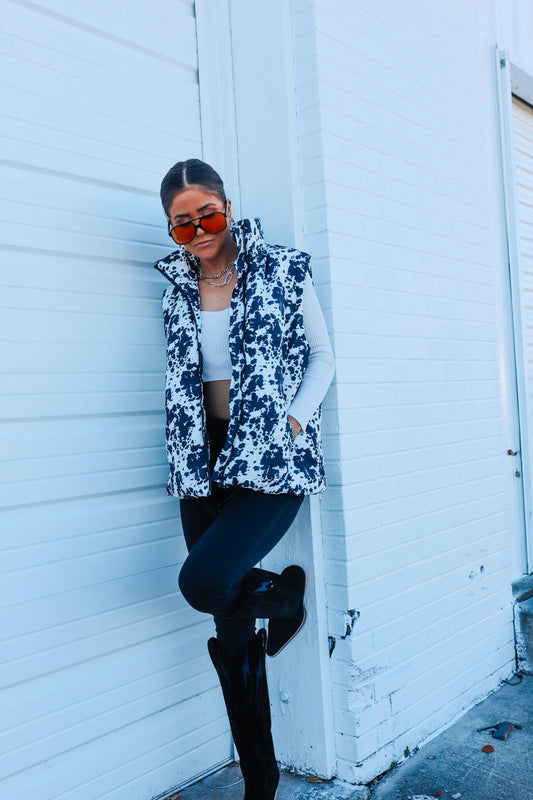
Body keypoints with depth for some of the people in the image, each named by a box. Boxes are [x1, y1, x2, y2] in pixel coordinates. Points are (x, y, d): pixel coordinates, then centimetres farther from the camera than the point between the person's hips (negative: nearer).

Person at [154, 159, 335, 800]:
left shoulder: (283, 270, 1)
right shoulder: (176, 288, 11)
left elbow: (322, 356, 5)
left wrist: (295, 421, -9)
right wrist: (188, 453, 6)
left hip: (272, 461, -4)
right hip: (207, 464, 4)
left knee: (202, 582, -25)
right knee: (231, 636, 5)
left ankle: (284, 594, 11)